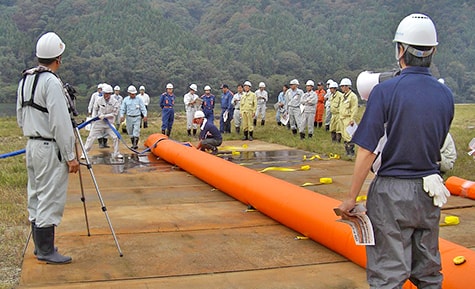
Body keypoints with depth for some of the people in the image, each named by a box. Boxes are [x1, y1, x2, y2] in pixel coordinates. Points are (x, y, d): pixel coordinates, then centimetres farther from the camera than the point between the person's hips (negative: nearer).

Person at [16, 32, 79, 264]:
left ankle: (40, 245, 25)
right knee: (50, 199, -2)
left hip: (32, 146, 9)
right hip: (50, 149, -9)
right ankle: (46, 251, 4)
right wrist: (70, 156, -15)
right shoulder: (51, 82, -17)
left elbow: (20, 118, 17)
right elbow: (60, 123, -19)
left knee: (36, 197, 15)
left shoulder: (25, 80, 11)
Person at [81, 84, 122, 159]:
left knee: (115, 137, -5)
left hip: (109, 123, 0)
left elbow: (114, 113, -7)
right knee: (91, 137, 0)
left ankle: (116, 153, 12)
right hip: (98, 122, 0)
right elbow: (95, 109, 10)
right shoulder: (99, 100, -6)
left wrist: (104, 116, -16)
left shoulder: (115, 102, -8)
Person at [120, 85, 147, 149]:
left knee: (136, 131, -11)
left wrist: (145, 115, -13)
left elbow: (143, 108, 0)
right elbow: (122, 109, 8)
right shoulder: (126, 99, 5)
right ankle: (133, 144, 19)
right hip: (129, 117, 2)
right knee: (130, 132, 8)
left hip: (137, 117, -2)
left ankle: (136, 144, -12)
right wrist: (122, 116, -7)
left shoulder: (139, 99, 1)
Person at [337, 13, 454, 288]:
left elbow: (367, 152, -16)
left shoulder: (385, 91, -14)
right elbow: (437, 146, 12)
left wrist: (351, 197, -9)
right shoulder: (446, 95, 1)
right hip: (430, 192, 6)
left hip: (392, 192, -5)